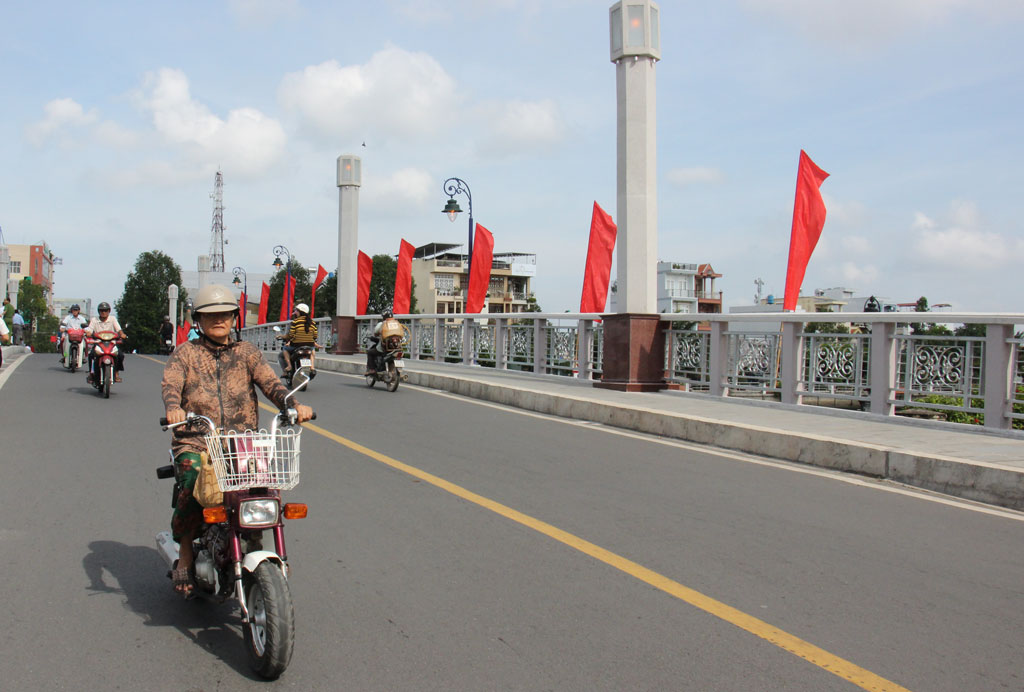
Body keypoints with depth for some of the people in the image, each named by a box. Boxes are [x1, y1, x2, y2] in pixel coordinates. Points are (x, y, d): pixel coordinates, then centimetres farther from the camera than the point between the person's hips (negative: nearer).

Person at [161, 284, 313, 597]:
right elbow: (170, 383, -8)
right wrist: (173, 408, -33)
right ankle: (185, 557, -7)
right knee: (194, 486, -29)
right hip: (195, 444, -1)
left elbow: (269, 382, -2)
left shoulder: (246, 352, 14)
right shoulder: (185, 353, 10)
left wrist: (293, 405, -23)